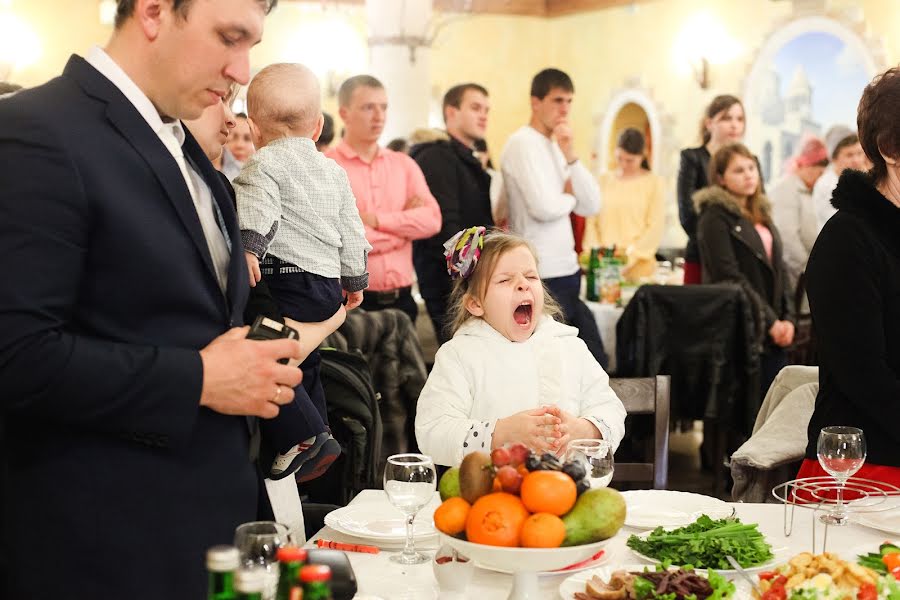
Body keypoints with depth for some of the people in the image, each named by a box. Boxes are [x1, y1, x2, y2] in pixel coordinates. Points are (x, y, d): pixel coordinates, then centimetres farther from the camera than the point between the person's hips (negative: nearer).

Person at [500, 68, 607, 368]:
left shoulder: (558, 147, 15)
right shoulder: (522, 144, -11)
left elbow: (591, 205, 8)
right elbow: (543, 207, -22)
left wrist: (570, 155, -2)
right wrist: (570, 196, 0)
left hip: (566, 270, 9)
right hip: (541, 277, -9)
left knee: (595, 363, 12)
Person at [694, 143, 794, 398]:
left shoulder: (762, 215, 18)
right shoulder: (714, 218, -5)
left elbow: (780, 270, 17)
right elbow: (730, 277, -12)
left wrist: (786, 318, 2)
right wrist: (769, 322, -13)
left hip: (774, 332, 7)